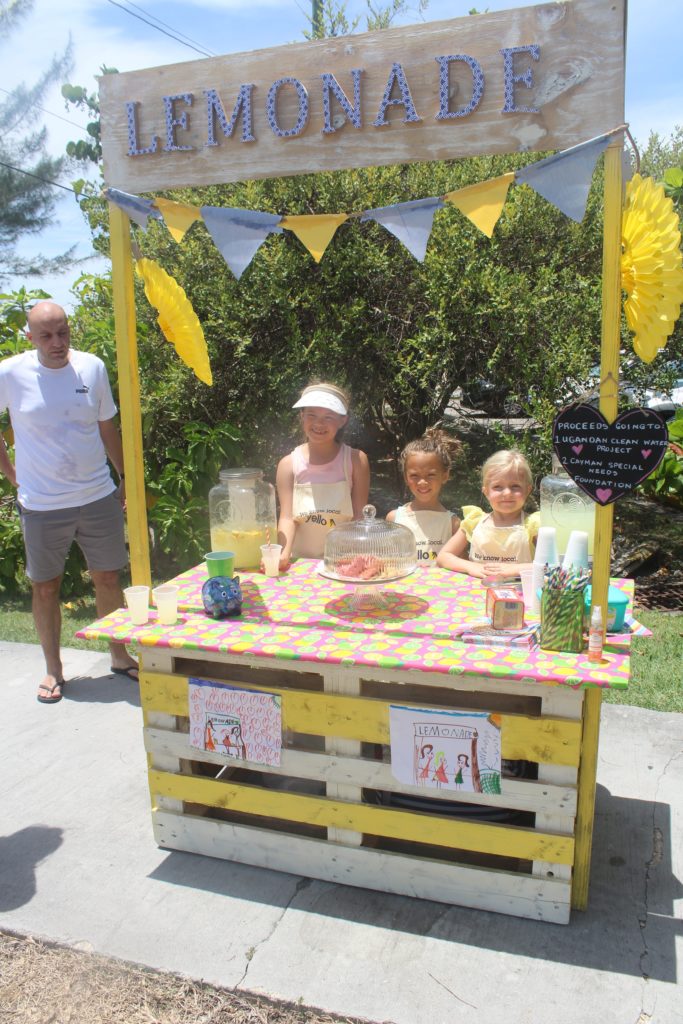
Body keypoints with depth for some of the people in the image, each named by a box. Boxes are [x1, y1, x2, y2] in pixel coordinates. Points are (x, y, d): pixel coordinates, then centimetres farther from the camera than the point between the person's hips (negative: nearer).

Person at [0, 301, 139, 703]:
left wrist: (127, 480, 10)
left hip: (99, 498, 2)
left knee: (108, 579, 11)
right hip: (41, 505, -1)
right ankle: (53, 669, 26)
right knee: (45, 588, 9)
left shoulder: (92, 367, -1)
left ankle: (120, 655, 29)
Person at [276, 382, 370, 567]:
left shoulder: (355, 460, -1)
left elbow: (359, 516, -2)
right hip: (301, 562, 2)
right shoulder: (288, 464, 1)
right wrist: (283, 554, -22)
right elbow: (287, 517, -5)